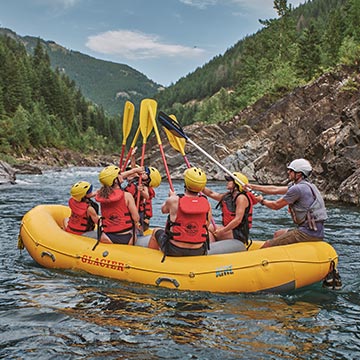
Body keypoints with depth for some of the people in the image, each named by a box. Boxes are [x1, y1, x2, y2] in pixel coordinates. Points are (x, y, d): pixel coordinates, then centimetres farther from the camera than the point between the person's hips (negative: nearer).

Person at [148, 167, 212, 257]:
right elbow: (207, 225, 3)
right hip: (199, 252, 2)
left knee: (156, 231, 28)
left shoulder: (173, 200, -14)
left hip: (173, 251, -2)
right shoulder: (206, 203, -7)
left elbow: (163, 210, 9)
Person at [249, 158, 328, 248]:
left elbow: (276, 205, -7)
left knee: (267, 246, -11)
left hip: (309, 233, -10)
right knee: (277, 234, 28)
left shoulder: (298, 189, -15)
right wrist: (253, 187, 20)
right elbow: (275, 190, 19)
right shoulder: (304, 185, 16)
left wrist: (262, 201, 12)